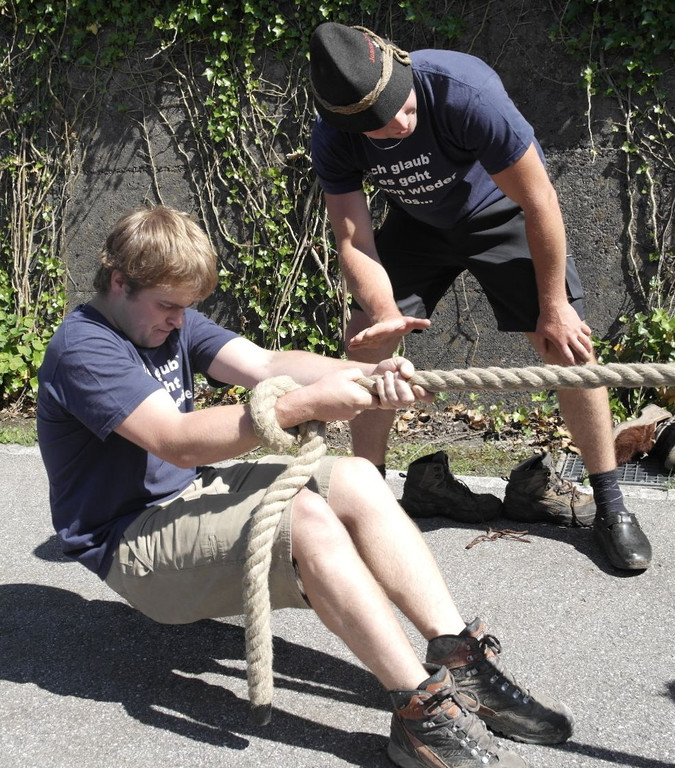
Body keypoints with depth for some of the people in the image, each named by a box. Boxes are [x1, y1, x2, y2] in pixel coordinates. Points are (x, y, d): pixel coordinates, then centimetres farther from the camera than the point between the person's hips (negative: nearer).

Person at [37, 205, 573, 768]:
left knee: (354, 479, -9)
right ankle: (423, 711, -30)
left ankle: (459, 657, -15)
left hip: (191, 496, 9)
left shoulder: (171, 319, 9)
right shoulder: (82, 348, -17)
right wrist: (305, 405, -33)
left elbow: (266, 364, -6)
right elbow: (178, 442, -30)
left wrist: (367, 374, -23)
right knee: (305, 518, -30)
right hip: (131, 546, -9)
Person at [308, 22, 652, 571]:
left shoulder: (465, 92, -38)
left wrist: (552, 309, -22)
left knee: (568, 344, -13)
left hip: (503, 212, -3)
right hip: (420, 222, 4)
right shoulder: (333, 140, -25)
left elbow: (539, 203, -29)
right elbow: (353, 242, -22)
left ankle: (610, 504, 3)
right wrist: (385, 313, -42)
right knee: (364, 340, -8)